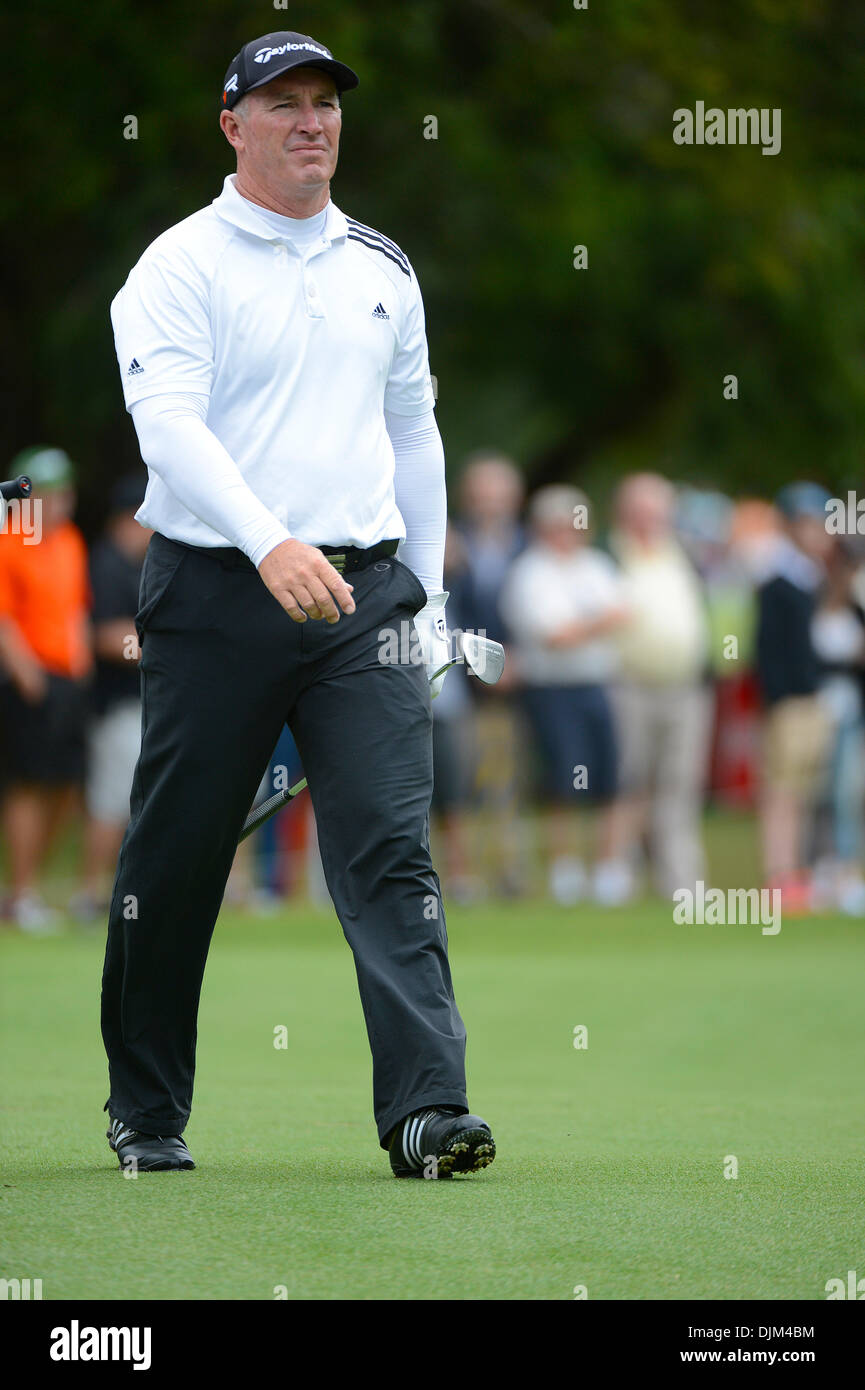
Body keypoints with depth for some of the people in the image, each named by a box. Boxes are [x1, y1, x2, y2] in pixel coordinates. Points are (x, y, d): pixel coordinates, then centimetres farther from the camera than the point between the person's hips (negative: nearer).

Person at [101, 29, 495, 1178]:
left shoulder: (381, 268, 15)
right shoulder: (181, 266, -3)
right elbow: (168, 423, -17)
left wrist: (424, 590, 18)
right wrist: (269, 543, -32)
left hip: (365, 594, 3)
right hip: (216, 596, -3)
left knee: (391, 849, -9)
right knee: (175, 857, 4)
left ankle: (425, 1106, -17)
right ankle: (145, 1111, 19)